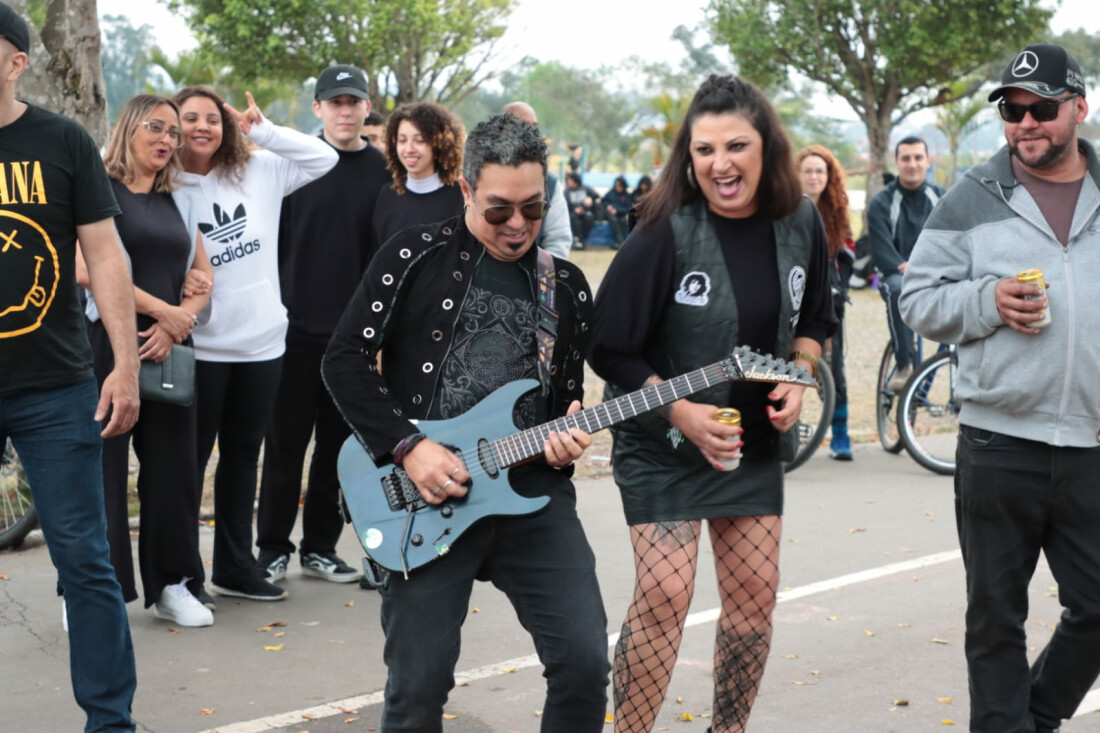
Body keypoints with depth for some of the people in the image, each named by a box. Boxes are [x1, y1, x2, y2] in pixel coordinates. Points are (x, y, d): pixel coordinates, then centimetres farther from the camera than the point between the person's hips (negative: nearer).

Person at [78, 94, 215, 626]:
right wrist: (164, 310, -13)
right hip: (105, 345, -6)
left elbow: (203, 275, 14)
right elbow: (86, 268, -14)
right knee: (101, 466, -4)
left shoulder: (175, 202, 17)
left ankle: (171, 584, 17)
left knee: (172, 465, 6)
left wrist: (175, 326, -5)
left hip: (166, 349, 6)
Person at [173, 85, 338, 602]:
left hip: (262, 340, 4)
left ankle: (234, 568, 24)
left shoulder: (258, 171, 4)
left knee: (243, 456, 13)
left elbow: (324, 158, 4)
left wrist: (262, 130, -2)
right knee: (190, 458, 4)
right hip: (199, 345, -4)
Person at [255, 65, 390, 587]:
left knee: (339, 443, 8)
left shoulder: (383, 172, 5)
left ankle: (320, 547, 18)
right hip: (296, 328, -2)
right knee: (286, 441, 3)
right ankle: (273, 548, 13)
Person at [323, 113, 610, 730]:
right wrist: (407, 448, -13)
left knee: (585, 662, -6)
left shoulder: (567, 286, 12)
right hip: (428, 495, -3)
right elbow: (345, 360, -3)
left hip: (534, 493, 3)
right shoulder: (418, 256, 0)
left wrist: (569, 436, -5)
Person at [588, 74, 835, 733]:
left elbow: (813, 322, 13)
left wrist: (798, 378, -6)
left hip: (757, 441, 5)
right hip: (664, 445, -5)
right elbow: (609, 351, -14)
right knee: (664, 596, -13)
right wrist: (680, 412, -21)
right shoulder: (666, 234, -20)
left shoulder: (800, 223, -4)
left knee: (755, 593, 8)